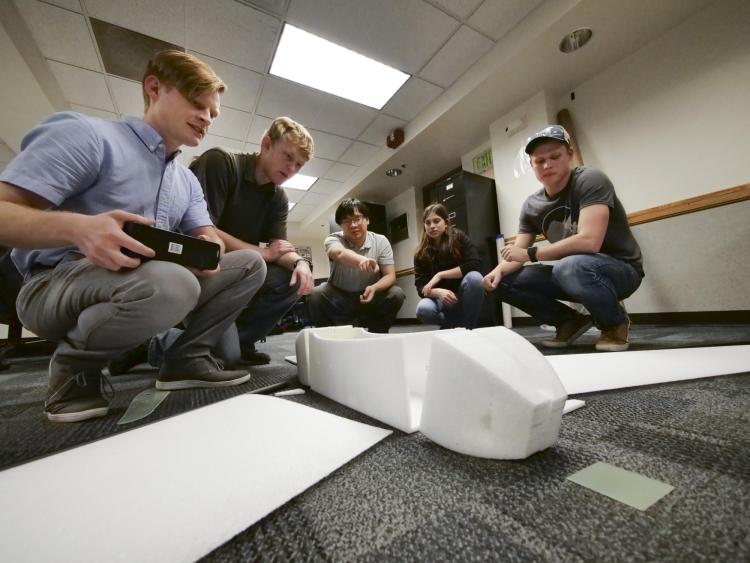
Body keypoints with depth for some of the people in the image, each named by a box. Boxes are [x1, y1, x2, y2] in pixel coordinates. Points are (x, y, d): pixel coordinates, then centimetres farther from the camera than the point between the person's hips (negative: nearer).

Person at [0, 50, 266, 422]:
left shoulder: (189, 182, 13)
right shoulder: (85, 134, -6)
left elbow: (205, 235, 6)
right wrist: (77, 227, -33)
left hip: (152, 286, 6)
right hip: (57, 284, -6)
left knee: (250, 263, -6)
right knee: (170, 284, -38)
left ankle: (187, 358, -3)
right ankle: (74, 365, -7)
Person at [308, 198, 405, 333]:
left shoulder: (381, 241, -9)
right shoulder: (334, 239, -14)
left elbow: (390, 275, -13)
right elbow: (339, 253, -40)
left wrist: (374, 288, -37)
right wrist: (361, 259, -64)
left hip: (369, 297, 2)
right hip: (339, 298, -1)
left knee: (396, 294, -24)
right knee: (316, 295, -29)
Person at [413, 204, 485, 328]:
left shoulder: (459, 238, -5)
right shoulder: (420, 254, -2)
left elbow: (475, 265, -19)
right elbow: (421, 287, -8)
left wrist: (440, 275, -19)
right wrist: (438, 292, -30)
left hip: (465, 297, 0)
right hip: (441, 300, 1)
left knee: (474, 277, -32)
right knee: (423, 309, -32)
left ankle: (467, 327, -12)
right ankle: (455, 326, -1)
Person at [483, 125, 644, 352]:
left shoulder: (590, 181, -17)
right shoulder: (531, 205, -1)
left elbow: (589, 241, -31)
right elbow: (516, 254, 0)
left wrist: (531, 254, -23)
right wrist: (499, 270, -23)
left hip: (620, 269, -5)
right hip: (570, 272, 6)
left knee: (570, 267, -39)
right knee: (504, 281, -7)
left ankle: (615, 323, -7)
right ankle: (570, 322, 7)